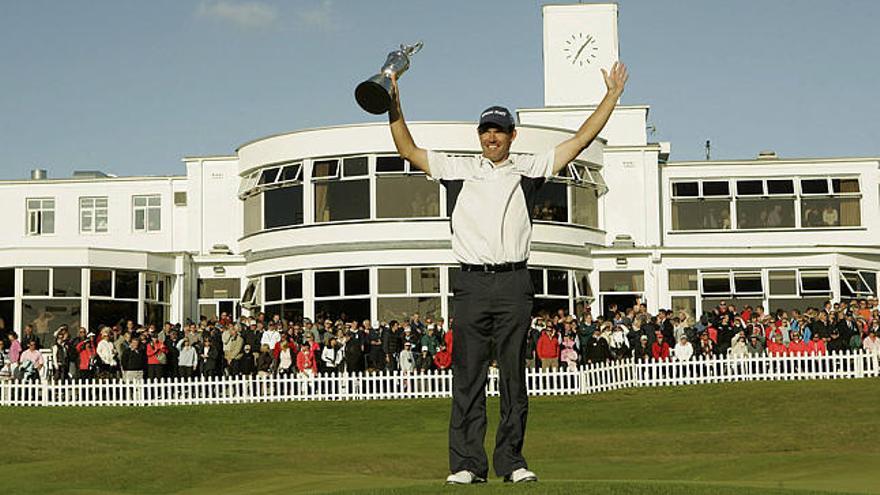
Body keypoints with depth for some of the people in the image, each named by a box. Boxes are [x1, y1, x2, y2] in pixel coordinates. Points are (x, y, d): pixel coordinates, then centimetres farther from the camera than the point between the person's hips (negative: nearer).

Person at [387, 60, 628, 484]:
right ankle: (467, 464, 1)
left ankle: (511, 461, 8)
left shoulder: (529, 169, 12)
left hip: (514, 285, 0)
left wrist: (612, 96, 9)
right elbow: (408, 150, 14)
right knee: (468, 376, -1)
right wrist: (394, 106, 4)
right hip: (472, 284, 0)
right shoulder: (458, 169, 14)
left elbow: (580, 141, 12)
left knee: (514, 375, 3)